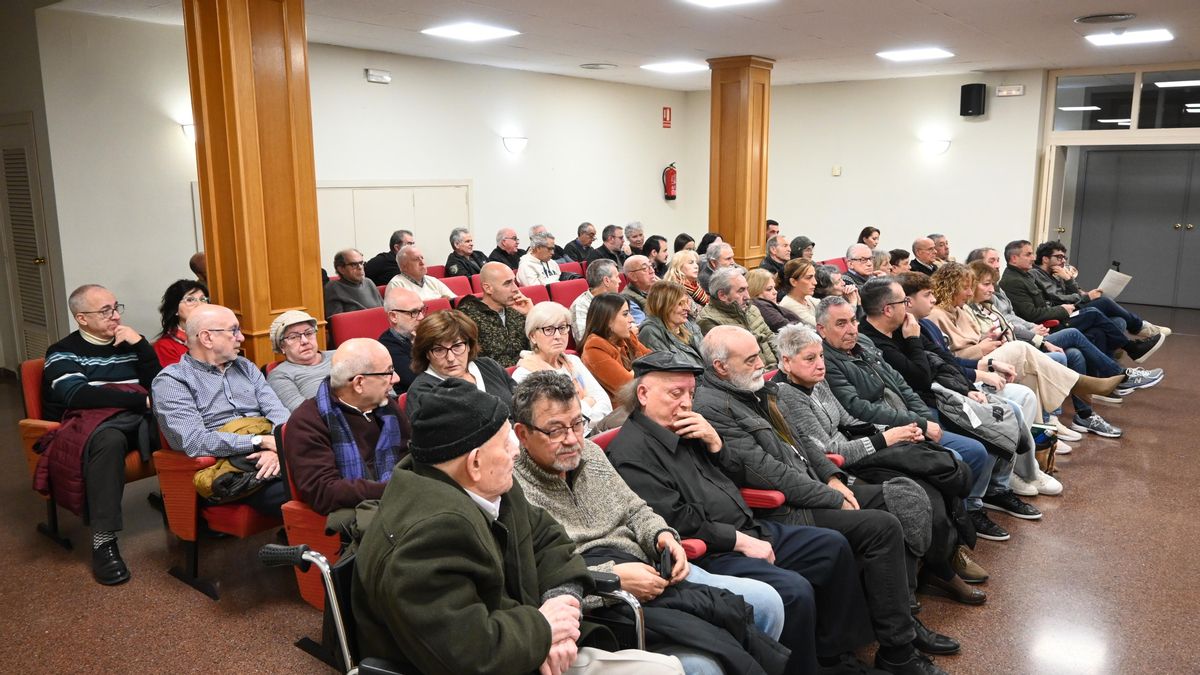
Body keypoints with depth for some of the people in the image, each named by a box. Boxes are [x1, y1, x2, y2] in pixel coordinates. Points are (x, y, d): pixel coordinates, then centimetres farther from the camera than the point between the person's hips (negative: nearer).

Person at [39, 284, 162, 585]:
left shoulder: (128, 344, 19)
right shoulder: (63, 353, 6)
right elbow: (78, 396, -12)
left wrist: (142, 345, -2)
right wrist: (142, 400, -16)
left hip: (138, 418, 4)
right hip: (93, 422, -4)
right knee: (108, 438, -41)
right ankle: (103, 540, -36)